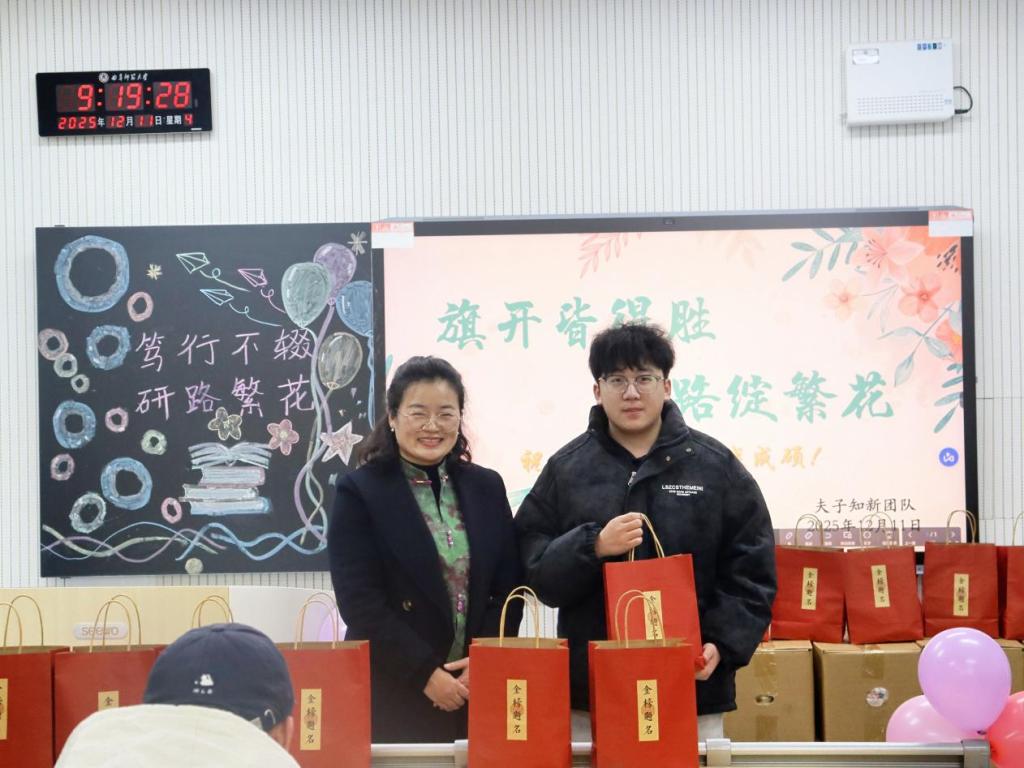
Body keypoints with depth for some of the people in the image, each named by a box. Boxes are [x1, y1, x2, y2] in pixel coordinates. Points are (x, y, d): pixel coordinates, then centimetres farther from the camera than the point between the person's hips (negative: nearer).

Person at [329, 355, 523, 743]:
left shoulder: (486, 487, 9)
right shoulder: (359, 492, -3)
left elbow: (509, 588, 7)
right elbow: (360, 601, -10)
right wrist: (426, 673, -13)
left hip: (480, 692, 3)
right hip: (391, 697, -3)